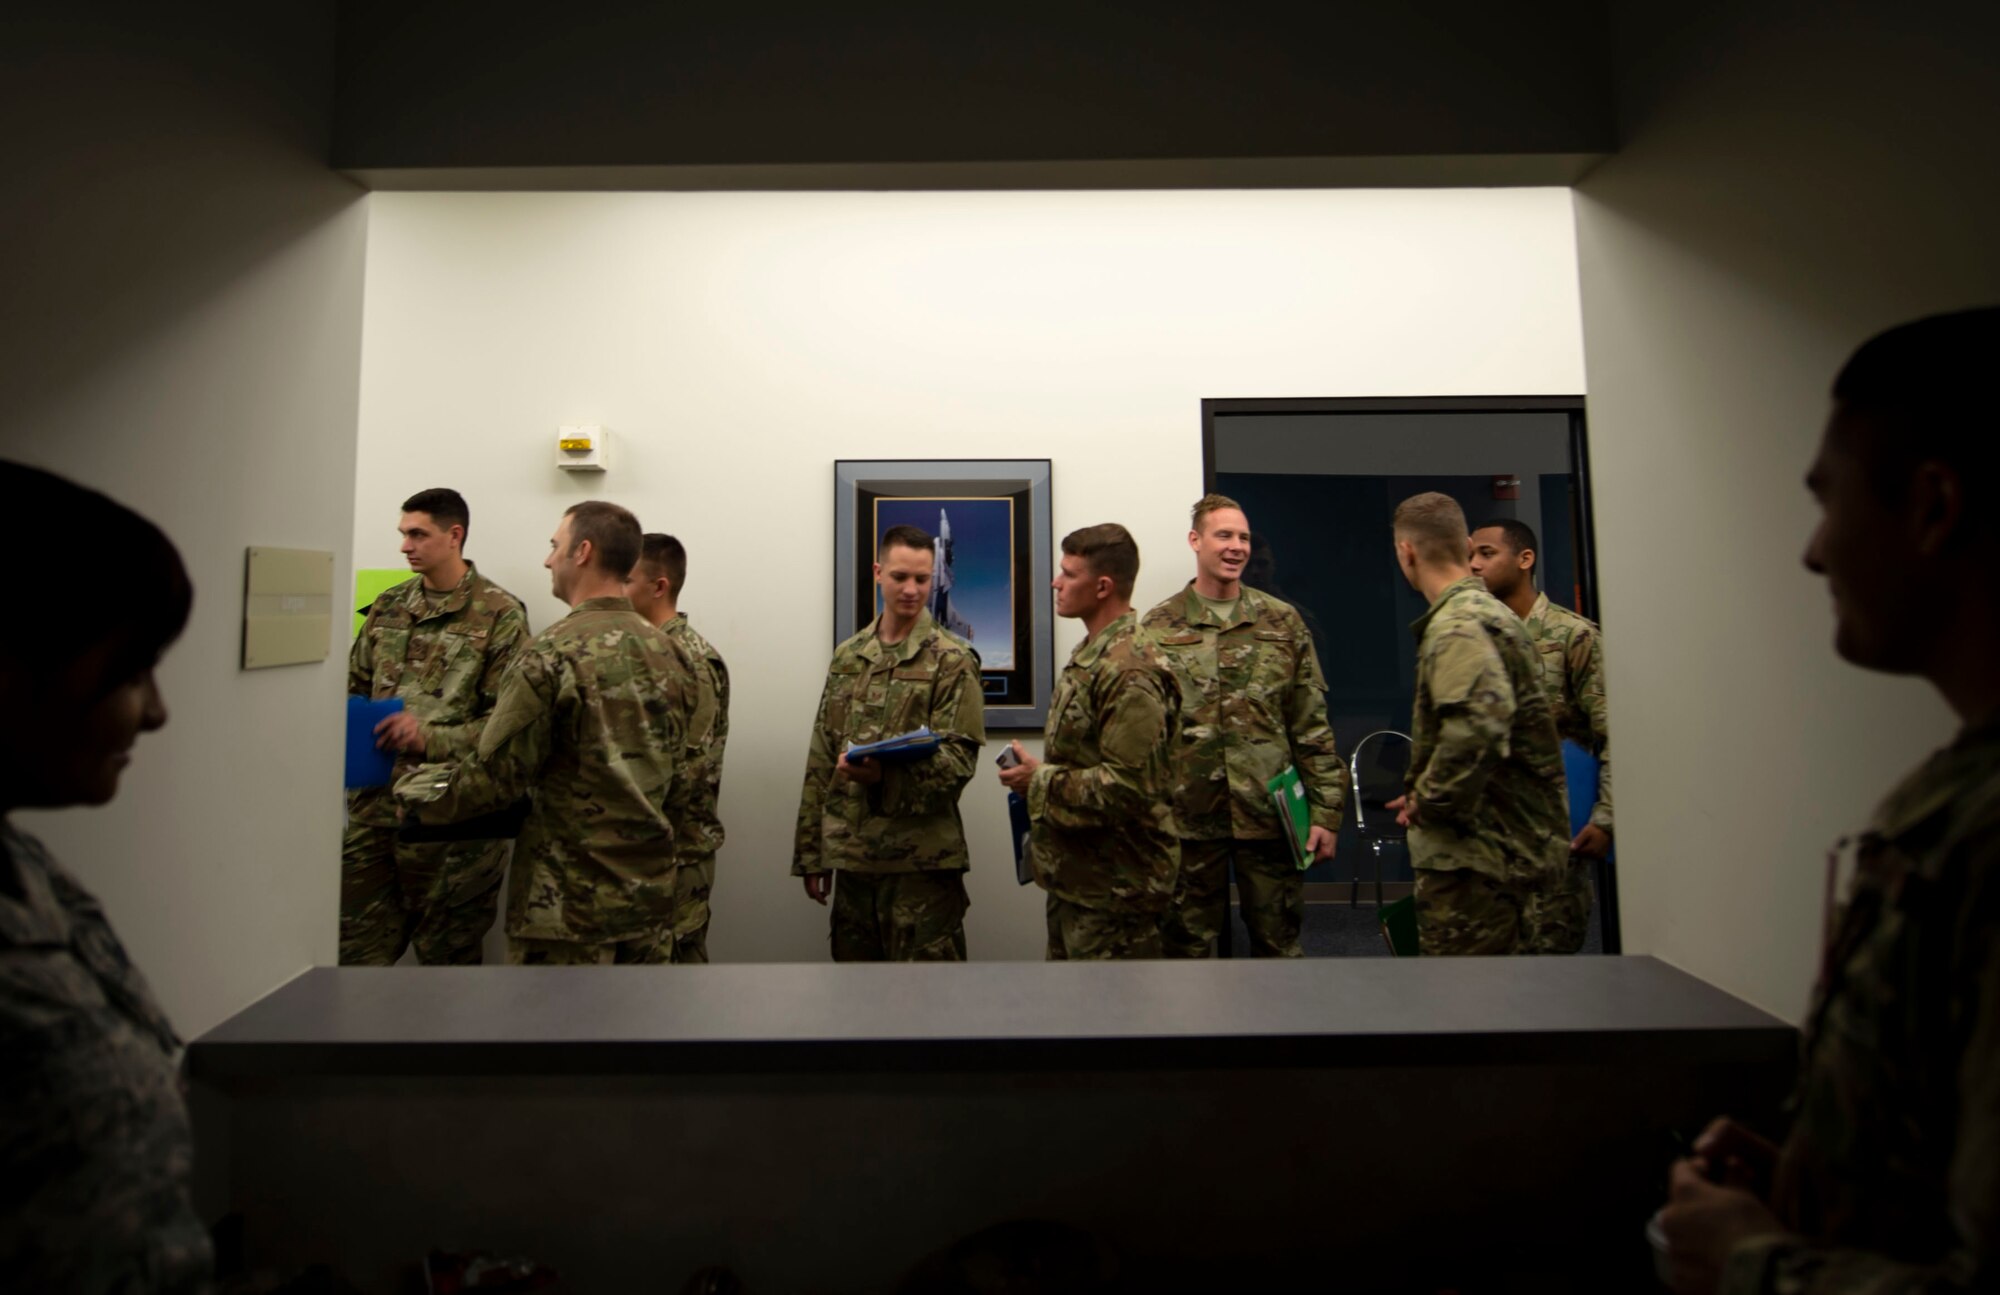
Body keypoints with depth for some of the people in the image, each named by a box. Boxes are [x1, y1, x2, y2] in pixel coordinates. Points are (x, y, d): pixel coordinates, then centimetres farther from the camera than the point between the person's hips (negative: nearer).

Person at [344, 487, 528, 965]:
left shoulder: (499, 614, -7)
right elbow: (355, 690, 18)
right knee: (355, 950, 13)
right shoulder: (387, 607, 10)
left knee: (448, 957, 11)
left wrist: (432, 738, -22)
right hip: (373, 805, 5)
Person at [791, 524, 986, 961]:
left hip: (922, 859, -5)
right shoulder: (846, 657, 10)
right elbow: (820, 762, 11)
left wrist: (885, 776, -28)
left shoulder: (953, 660, -5)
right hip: (851, 854, 5)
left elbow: (958, 758, -12)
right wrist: (811, 853, 9)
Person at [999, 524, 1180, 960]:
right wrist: (1035, 773, 7)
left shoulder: (1130, 671, -22)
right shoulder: (1091, 653, 11)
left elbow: (1130, 786, -28)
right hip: (1075, 874, 10)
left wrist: (1040, 781, -18)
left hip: (1114, 885, -10)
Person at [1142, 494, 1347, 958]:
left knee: (1279, 941, 14)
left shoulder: (1283, 622, 4)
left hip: (1270, 814, 1)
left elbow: (1312, 725, 4)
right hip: (1187, 819, -1)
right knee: (1186, 943, 13)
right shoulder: (1159, 628, 0)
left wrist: (1326, 811, 0)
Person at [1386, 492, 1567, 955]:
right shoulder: (1491, 612, 15)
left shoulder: (1458, 625, -18)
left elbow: (1479, 723, -33)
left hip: (1477, 851, -11)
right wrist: (1429, 795, 16)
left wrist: (1429, 800, -18)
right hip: (1509, 843, 11)